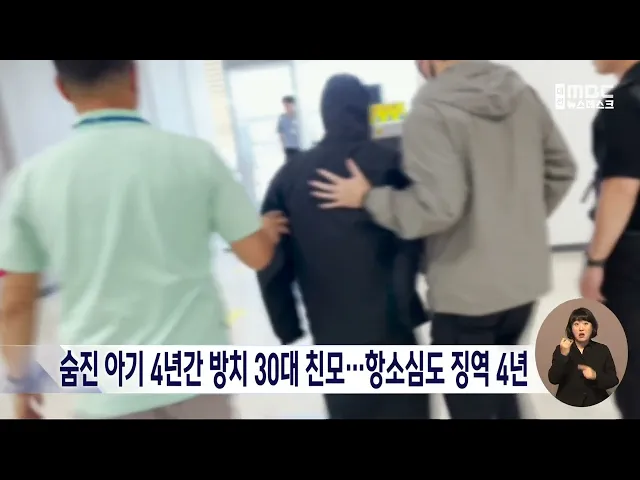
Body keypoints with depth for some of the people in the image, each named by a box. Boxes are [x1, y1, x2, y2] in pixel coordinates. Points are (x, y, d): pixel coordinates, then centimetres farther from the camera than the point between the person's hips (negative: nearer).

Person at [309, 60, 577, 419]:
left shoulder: (430, 113, -18)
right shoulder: (523, 93, 3)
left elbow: (437, 206, -25)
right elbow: (561, 169, 9)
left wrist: (368, 198, -12)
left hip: (468, 291, -7)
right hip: (525, 277, 7)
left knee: (471, 405, 14)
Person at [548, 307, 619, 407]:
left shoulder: (602, 350, 6)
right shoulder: (561, 349, 0)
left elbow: (614, 380, 4)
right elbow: (553, 379, -10)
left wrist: (596, 376, -15)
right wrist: (563, 355, -20)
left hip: (596, 404, 2)